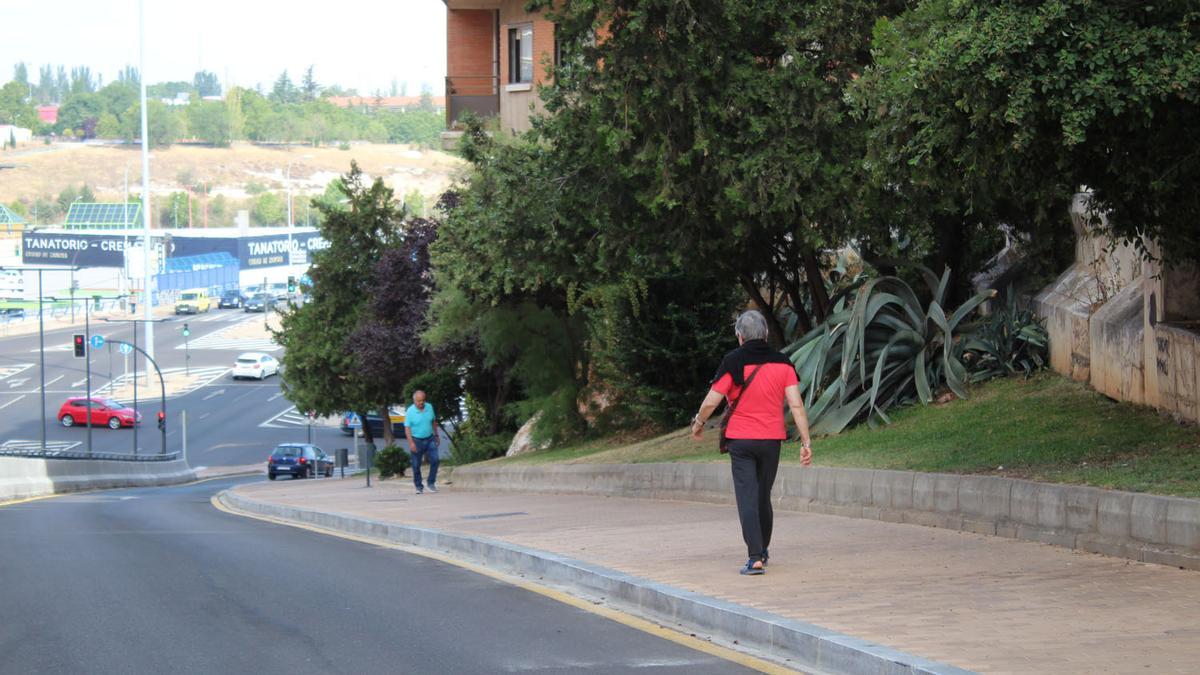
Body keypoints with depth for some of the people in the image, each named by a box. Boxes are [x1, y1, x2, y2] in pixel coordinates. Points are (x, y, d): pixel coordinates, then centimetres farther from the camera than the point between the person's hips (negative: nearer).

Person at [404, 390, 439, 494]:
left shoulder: (429, 407, 0)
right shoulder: (410, 411, -12)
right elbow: (407, 428, -14)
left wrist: (436, 435, 15)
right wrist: (411, 443, -22)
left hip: (430, 439, 3)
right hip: (417, 441, -3)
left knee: (434, 460, -10)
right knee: (416, 465, 1)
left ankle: (431, 483, 3)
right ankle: (419, 487, 14)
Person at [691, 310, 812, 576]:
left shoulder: (733, 362, -9)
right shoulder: (782, 363, 0)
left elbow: (710, 402, -9)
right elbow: (796, 405, -7)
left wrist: (698, 424, 10)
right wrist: (806, 441, -6)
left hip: (740, 441, -3)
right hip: (772, 440, 3)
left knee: (747, 499, -5)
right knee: (763, 497, 18)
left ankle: (755, 557, -17)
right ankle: (762, 550, 33)